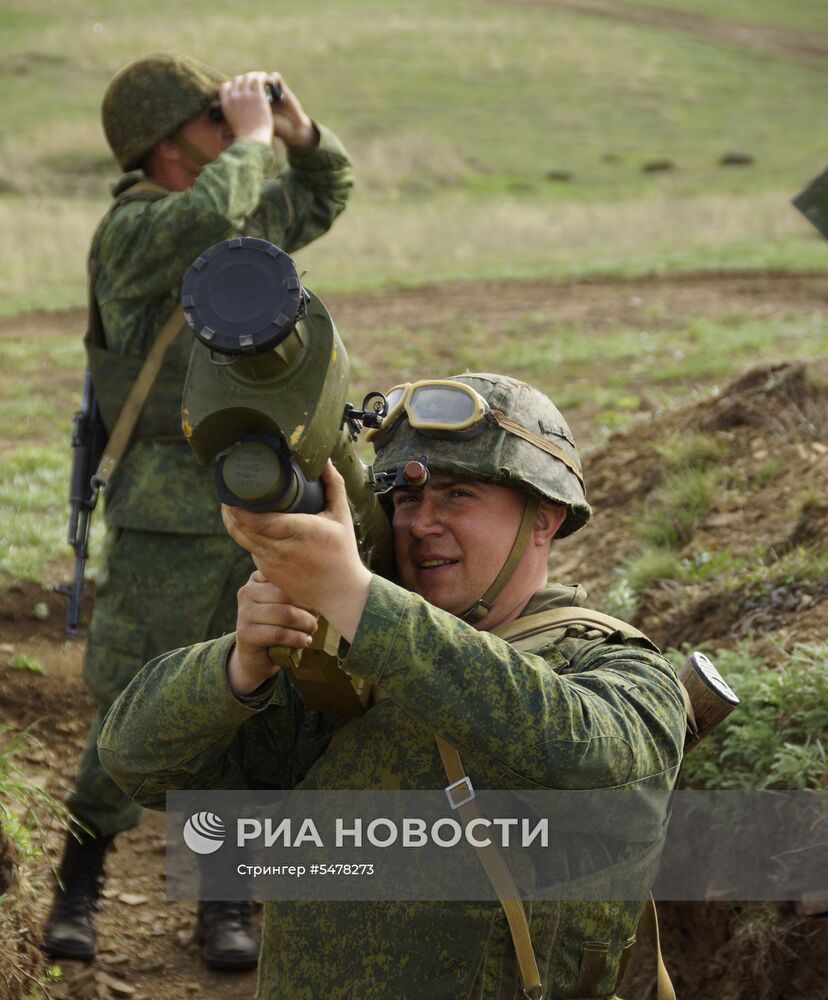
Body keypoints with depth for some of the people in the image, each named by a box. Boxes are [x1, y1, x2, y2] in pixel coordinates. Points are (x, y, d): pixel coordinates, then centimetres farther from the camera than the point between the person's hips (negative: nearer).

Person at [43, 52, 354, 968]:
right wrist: (252, 138, -17)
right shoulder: (132, 230, -12)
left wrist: (300, 133, 10)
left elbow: (326, 196, 30)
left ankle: (226, 901, 20)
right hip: (168, 520, -6)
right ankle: (77, 890, 18)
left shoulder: (252, 215, 11)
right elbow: (211, 216, -34)